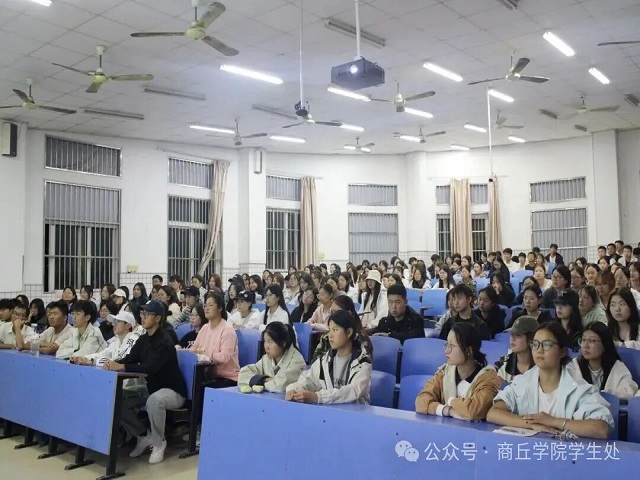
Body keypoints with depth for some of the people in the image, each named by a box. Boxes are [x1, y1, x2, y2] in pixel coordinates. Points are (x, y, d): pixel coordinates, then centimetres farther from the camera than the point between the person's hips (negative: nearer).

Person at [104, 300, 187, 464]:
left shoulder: (164, 342, -22)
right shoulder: (143, 339, 4)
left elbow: (150, 368, -33)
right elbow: (130, 359, -2)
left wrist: (121, 367, -37)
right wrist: (114, 363, -24)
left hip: (172, 390, -8)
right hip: (151, 388, 8)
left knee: (154, 401, -39)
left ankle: (158, 443, -13)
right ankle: (143, 436, 8)